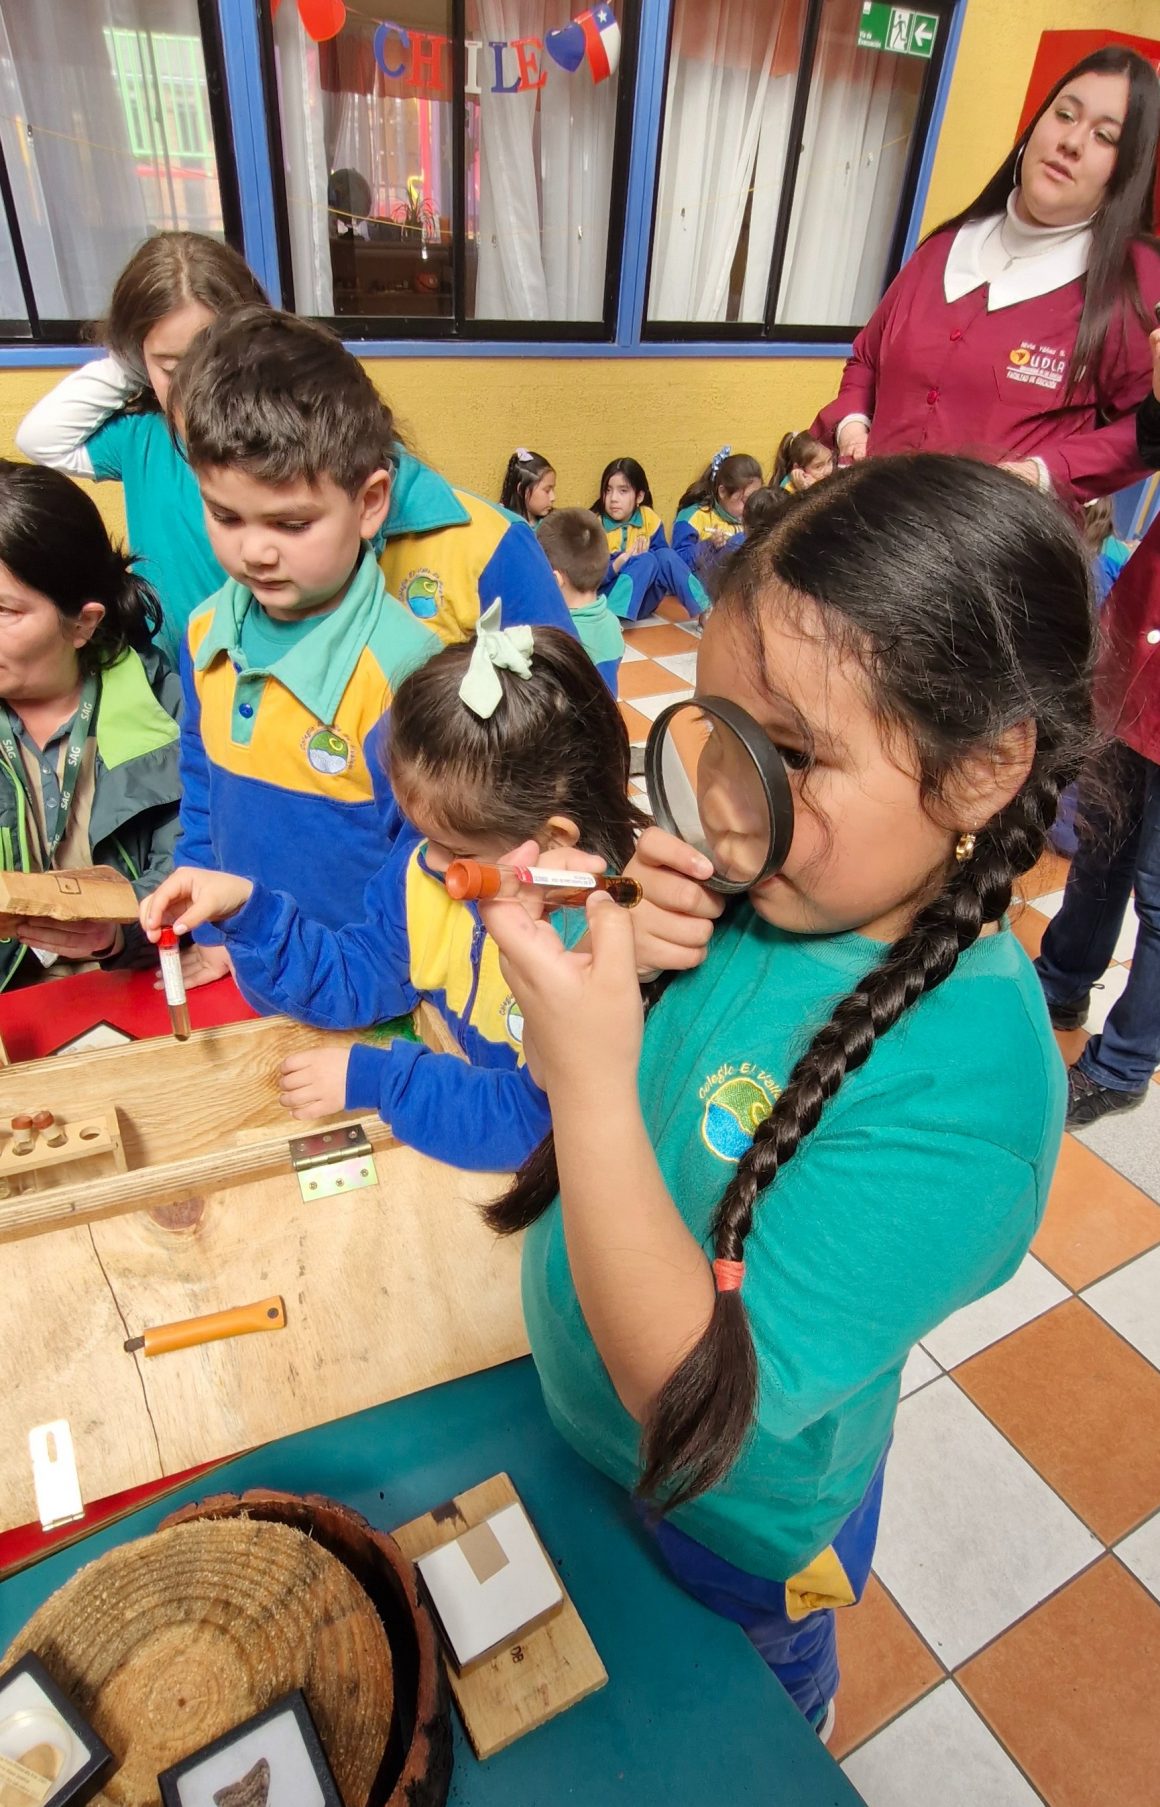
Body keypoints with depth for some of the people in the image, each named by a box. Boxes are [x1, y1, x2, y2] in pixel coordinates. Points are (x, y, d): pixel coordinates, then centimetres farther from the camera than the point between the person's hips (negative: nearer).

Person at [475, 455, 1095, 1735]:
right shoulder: (748, 893, -21)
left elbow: (700, 1405, -34)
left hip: (724, 1525, -4)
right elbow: (560, 1080, -9)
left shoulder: (966, 1090, -37)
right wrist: (617, 950, -30)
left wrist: (591, 1079, -45)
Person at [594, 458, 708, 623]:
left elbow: (664, 558, -2)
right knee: (646, 561, -26)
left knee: (665, 556, -19)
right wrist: (617, 565, -29)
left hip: (642, 602, 4)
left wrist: (645, 556, -22)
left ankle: (705, 612, -22)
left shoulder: (649, 519, 3)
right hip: (604, 602, -4)